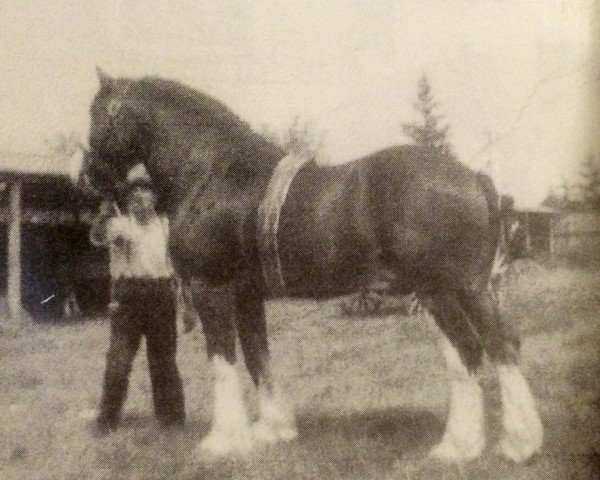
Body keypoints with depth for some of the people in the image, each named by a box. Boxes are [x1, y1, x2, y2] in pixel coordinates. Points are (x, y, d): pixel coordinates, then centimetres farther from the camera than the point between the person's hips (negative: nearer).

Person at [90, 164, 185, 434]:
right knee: (118, 360, -2)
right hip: (128, 299, -2)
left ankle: (171, 416, 21)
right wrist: (107, 207, -34)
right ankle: (107, 419, 9)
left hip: (162, 298, 2)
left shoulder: (166, 227, 9)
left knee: (164, 360, 10)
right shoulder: (120, 224, 1)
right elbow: (98, 237, -21)